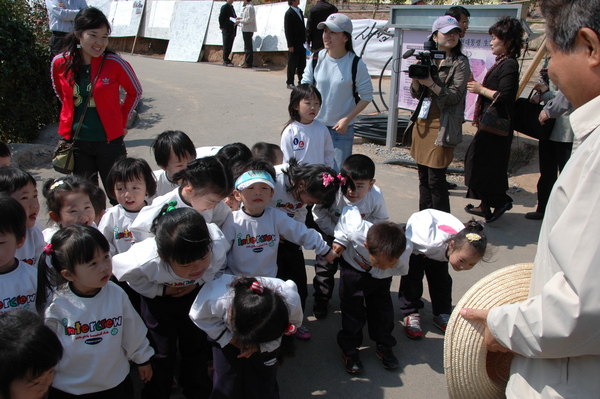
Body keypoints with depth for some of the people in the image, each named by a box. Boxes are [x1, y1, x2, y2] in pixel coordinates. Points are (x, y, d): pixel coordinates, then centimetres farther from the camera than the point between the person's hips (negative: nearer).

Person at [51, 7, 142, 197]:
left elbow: (135, 91, 4)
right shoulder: (60, 63, -4)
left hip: (109, 140, -3)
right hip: (76, 140, 3)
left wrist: (122, 121, 3)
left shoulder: (115, 63, -13)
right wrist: (77, 112, 14)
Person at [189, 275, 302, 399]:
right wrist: (230, 339, -24)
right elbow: (199, 317, -18)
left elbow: (294, 324, -16)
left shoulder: (291, 302, -40)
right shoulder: (216, 298, -42)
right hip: (226, 337, 0)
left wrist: (260, 346, -27)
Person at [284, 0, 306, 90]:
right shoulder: (289, 13, -10)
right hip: (294, 45, -7)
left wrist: (305, 40, 12)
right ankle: (290, 83, 9)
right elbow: (287, 30, -13)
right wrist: (290, 45, -16)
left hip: (301, 43, 7)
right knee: (292, 64, 0)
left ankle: (301, 81, 18)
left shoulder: (300, 11, 13)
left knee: (302, 64, 10)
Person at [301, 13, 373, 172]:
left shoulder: (356, 64, -11)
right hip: (316, 125, 3)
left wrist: (347, 119, -14)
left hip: (342, 129, -3)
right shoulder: (317, 58, -3)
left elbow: (366, 96, -6)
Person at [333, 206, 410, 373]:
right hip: (353, 267, -1)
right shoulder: (357, 231, -47)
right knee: (352, 307, -3)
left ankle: (384, 345, 23)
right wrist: (341, 240, -22)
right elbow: (350, 211, -25)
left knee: (382, 305, 3)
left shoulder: (402, 259, -38)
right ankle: (349, 348, 12)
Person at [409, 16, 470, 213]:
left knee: (436, 178, -7)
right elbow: (416, 93, 9)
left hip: (444, 126, -6)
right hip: (422, 122, 6)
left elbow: (454, 96, -12)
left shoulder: (460, 62, -4)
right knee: (423, 176, 11)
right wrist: (416, 76, -10)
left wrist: (430, 83, -21)